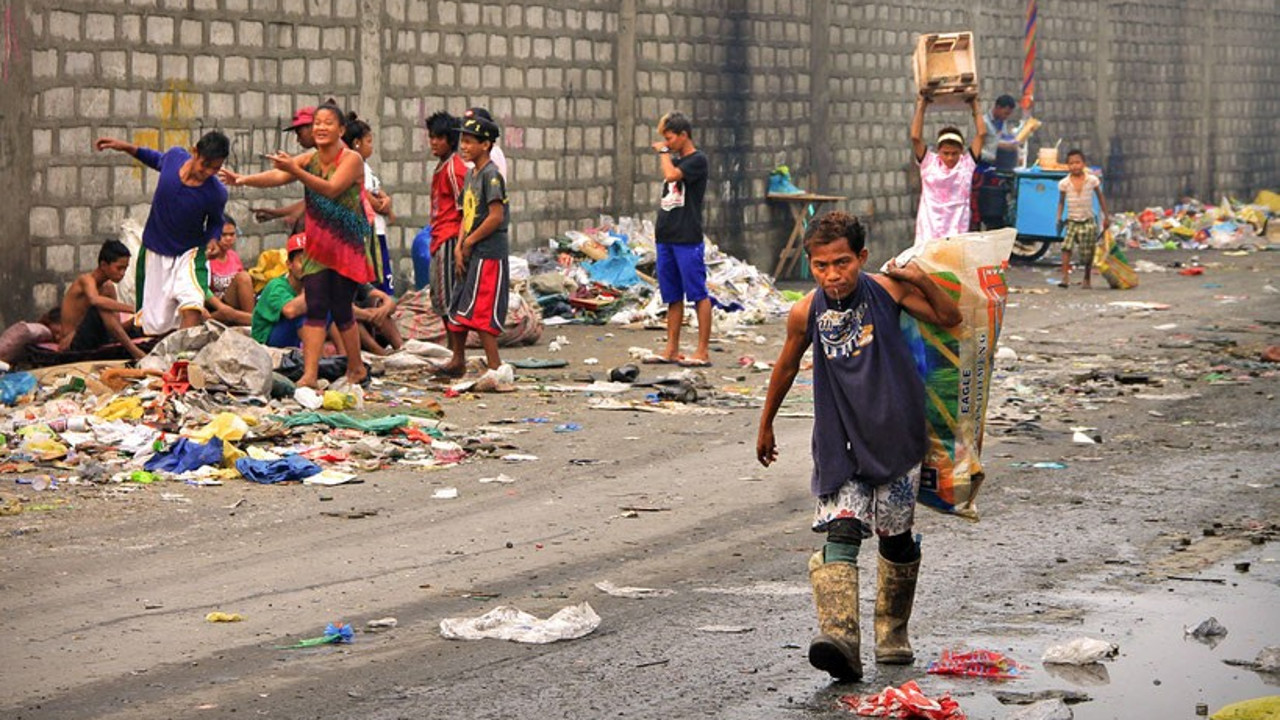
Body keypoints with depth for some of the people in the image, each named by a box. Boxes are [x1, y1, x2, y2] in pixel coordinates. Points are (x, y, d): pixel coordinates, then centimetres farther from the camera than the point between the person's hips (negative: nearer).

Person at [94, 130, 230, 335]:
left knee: (192, 303, -31)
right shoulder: (175, 156, -14)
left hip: (188, 253, -3)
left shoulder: (215, 193, -20)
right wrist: (126, 147, 10)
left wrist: (212, 241, -19)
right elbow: (158, 160, 14)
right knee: (155, 325, 5)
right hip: (155, 252, 3)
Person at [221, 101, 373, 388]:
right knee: (315, 307, -4)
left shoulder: (352, 159, -9)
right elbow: (278, 176, -8)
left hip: (347, 245, -4)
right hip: (317, 244, 5)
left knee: (340, 309, 0)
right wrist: (245, 179, -25)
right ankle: (309, 374, -8)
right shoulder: (309, 159, 7)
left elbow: (331, 189, -24)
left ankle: (356, 368, 20)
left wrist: (295, 170, -33)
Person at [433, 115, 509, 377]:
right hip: (471, 255, 9)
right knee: (458, 308, 15)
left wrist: (469, 242, -12)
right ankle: (458, 361, 27)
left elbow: (496, 216, -21)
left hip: (488, 253, -9)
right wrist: (459, 249, 3)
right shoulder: (471, 173, 14)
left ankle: (495, 366, -6)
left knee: (480, 311, -10)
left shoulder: (491, 174, -13)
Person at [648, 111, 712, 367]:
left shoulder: (697, 160, -7)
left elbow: (672, 175, -22)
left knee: (698, 294, -5)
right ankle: (671, 350, 16)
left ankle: (703, 351, -5)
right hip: (666, 236, 8)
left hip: (688, 239, -8)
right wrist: (659, 227, 16)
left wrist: (664, 151, -7)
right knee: (673, 297, 11)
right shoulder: (675, 160, 17)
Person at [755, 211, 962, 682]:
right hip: (839, 445, 0)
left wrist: (924, 283, -15)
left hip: (895, 439, 0)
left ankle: (893, 630, 29)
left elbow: (950, 319, 4)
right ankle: (839, 637, -31)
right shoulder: (806, 314, -4)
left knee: (895, 537, 7)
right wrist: (766, 425, 24)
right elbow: (786, 368, 14)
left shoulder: (887, 290, -7)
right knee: (840, 533, -17)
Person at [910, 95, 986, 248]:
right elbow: (915, 137, -5)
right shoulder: (929, 163, 3)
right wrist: (921, 107, -1)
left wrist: (975, 107, 8)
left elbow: (981, 133, 2)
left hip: (957, 233, 0)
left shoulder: (967, 163, 4)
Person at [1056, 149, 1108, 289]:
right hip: (1071, 221, 0)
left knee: (1088, 254, 5)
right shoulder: (1064, 183, -2)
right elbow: (1061, 202, 8)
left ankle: (1087, 280, 23)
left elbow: (1100, 198, 8)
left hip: (1088, 221, 0)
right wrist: (1059, 218, -4)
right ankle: (1065, 277, -25)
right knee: (1066, 247, -22)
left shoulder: (1092, 180, -3)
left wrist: (1105, 217, 7)